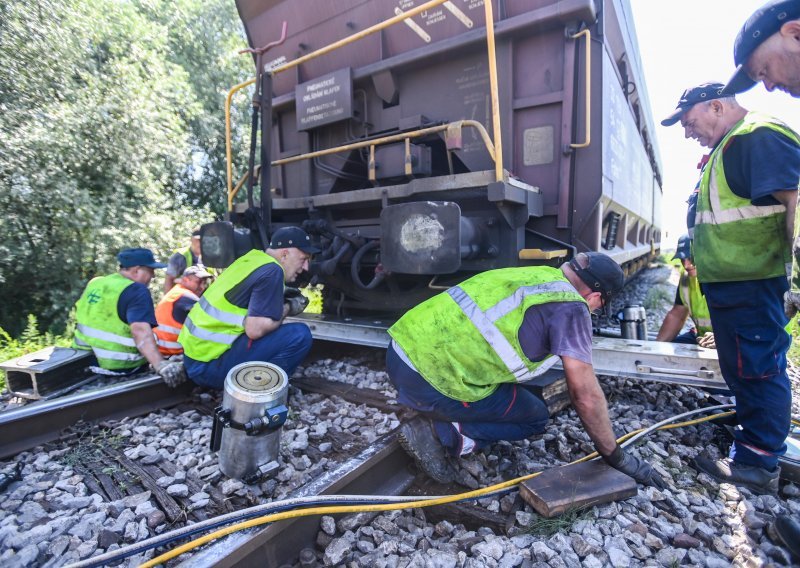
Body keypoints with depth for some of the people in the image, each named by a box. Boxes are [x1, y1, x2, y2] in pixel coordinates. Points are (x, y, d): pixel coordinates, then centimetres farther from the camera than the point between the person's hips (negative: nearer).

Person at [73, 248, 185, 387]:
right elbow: (140, 331, -34)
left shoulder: (94, 283, 8)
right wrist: (161, 365, -45)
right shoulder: (136, 291, -18)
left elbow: (78, 313, 23)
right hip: (118, 366, -9)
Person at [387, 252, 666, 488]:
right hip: (432, 376, -8)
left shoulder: (536, 274, 20)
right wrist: (616, 456, 13)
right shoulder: (571, 307, -4)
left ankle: (437, 417, 12)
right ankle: (444, 435, -1)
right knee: (535, 417, 14)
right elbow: (586, 395, -4)